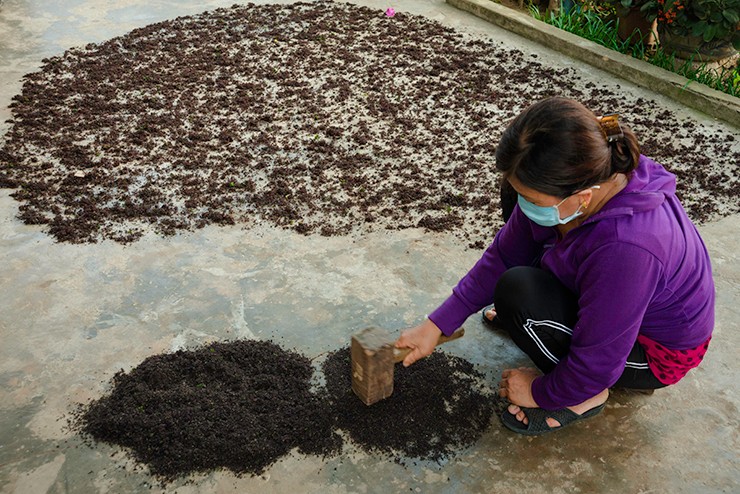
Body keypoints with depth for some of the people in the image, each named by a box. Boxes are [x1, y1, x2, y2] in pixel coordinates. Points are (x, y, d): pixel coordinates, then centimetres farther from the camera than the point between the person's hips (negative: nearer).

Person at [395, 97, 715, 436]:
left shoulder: (624, 249, -43)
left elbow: (596, 365, -30)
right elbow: (504, 255, -9)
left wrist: (539, 393, -11)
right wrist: (437, 325, -8)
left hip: (656, 351, -7)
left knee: (516, 292, -29)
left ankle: (586, 397, -4)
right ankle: (526, 315, 15)